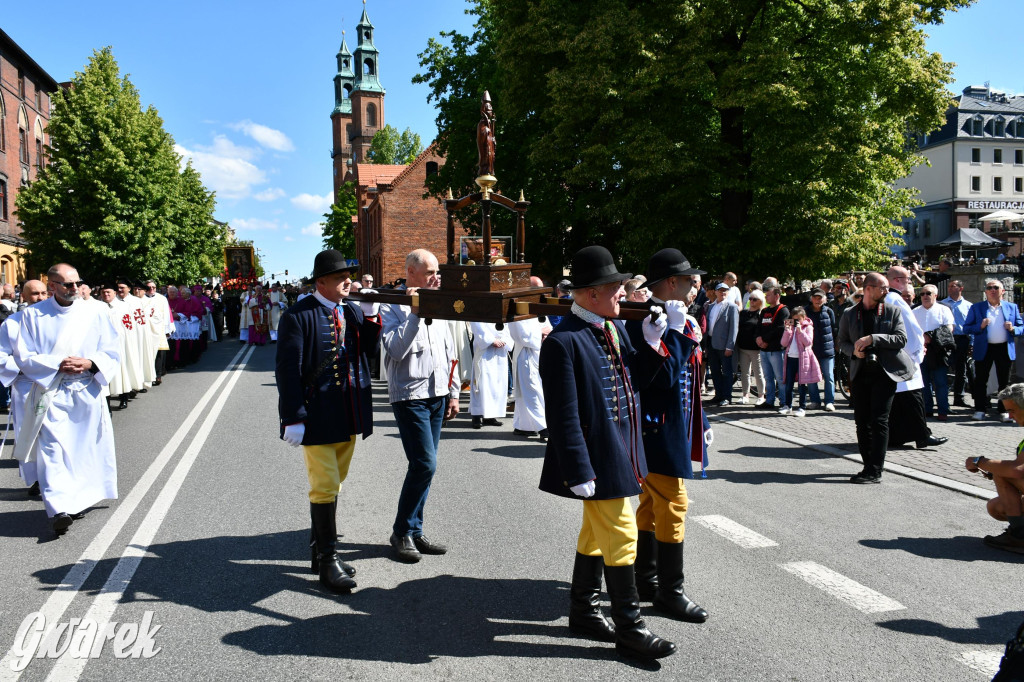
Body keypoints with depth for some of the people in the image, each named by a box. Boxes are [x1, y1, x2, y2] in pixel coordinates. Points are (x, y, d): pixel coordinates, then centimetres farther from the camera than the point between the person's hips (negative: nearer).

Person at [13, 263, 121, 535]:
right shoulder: (33, 315, 1)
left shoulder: (94, 313, 4)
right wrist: (58, 365, -14)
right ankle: (59, 508, -12)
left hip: (87, 392, 2)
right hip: (50, 393, -1)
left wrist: (90, 363, -14)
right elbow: (23, 356, 0)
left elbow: (111, 352, 5)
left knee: (86, 448, 8)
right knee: (52, 448, -10)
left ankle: (78, 500, 25)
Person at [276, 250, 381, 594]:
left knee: (333, 484, 18)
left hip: (349, 416, 7)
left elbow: (369, 349, 1)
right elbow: (287, 369, -13)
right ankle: (327, 559, 12)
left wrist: (370, 314, -10)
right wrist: (294, 418, -16)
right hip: (317, 417, -6)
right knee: (325, 488, -2)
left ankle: (318, 549, 34)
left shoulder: (353, 309, 7)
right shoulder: (298, 316, -10)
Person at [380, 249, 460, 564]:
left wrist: (453, 391, 16)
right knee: (425, 464, -12)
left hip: (437, 395, 7)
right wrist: (415, 313, -24)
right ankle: (402, 532, 5)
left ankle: (414, 531, 19)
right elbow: (396, 349, -20)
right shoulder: (393, 306, -6)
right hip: (410, 395, -7)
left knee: (423, 466, 9)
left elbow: (449, 351, 19)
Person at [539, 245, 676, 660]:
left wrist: (652, 343, 0)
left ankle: (583, 611, 38)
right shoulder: (564, 341, -22)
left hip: (620, 453, 9)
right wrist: (579, 472, -22)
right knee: (621, 538, 0)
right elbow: (564, 416, -22)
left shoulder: (614, 328, 6)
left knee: (596, 533, 21)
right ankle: (629, 629, 17)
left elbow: (632, 384, 12)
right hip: (599, 460, -9)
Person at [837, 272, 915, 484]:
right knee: (861, 421, 6)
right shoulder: (849, 314, 8)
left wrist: (872, 339, -17)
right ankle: (869, 466, 18)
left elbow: (901, 339, -6)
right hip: (860, 373, 3)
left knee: (879, 421, -9)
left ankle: (875, 472, -7)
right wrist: (854, 351, -7)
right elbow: (842, 341, 14)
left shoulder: (893, 311, 4)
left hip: (885, 372, -3)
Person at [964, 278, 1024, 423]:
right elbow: (966, 328, 1)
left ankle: (1004, 411, 16)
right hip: (984, 350, -1)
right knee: (980, 381, 1)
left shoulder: (1012, 307, 10)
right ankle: (980, 410, 8)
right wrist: (980, 326, -17)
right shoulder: (976, 308, 5)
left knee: (1004, 382, 7)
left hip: (1005, 349, 1)